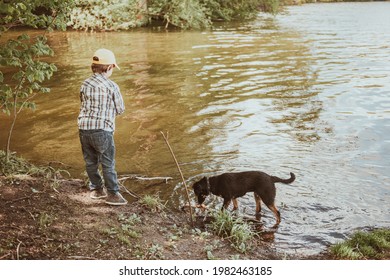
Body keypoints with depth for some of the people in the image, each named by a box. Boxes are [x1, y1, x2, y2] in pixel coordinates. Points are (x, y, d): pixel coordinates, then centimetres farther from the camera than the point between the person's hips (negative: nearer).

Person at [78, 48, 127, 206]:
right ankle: (112, 194, 13)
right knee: (108, 163, 6)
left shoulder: (85, 84, 5)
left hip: (84, 128, 5)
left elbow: (84, 105, 13)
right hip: (102, 130, -5)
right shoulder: (112, 87, -8)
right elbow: (120, 110, 0)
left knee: (90, 162, 17)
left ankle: (96, 189, 31)